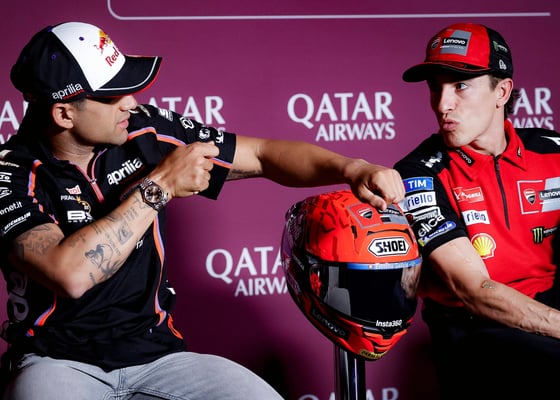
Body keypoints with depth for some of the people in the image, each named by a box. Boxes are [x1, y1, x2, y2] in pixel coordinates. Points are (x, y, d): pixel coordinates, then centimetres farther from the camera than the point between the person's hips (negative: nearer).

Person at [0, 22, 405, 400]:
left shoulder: (145, 131, -1)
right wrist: (159, 186, -20)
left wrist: (352, 169, -12)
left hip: (155, 351, 4)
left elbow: (263, 155, 4)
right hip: (60, 360, -3)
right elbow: (70, 275, -26)